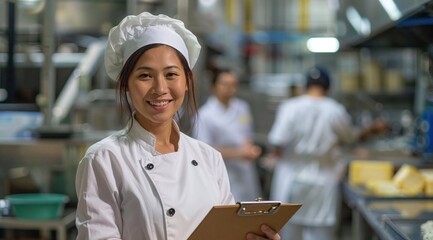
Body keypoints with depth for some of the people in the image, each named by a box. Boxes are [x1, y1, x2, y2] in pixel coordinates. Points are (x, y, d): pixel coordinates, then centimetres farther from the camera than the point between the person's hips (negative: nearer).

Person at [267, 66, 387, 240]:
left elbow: (277, 141, -16)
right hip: (323, 182, 1)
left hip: (292, 178, 0)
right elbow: (352, 137, 13)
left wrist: (278, 153, 8)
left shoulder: (289, 107, -10)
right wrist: (373, 129, 31)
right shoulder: (336, 111, -4)